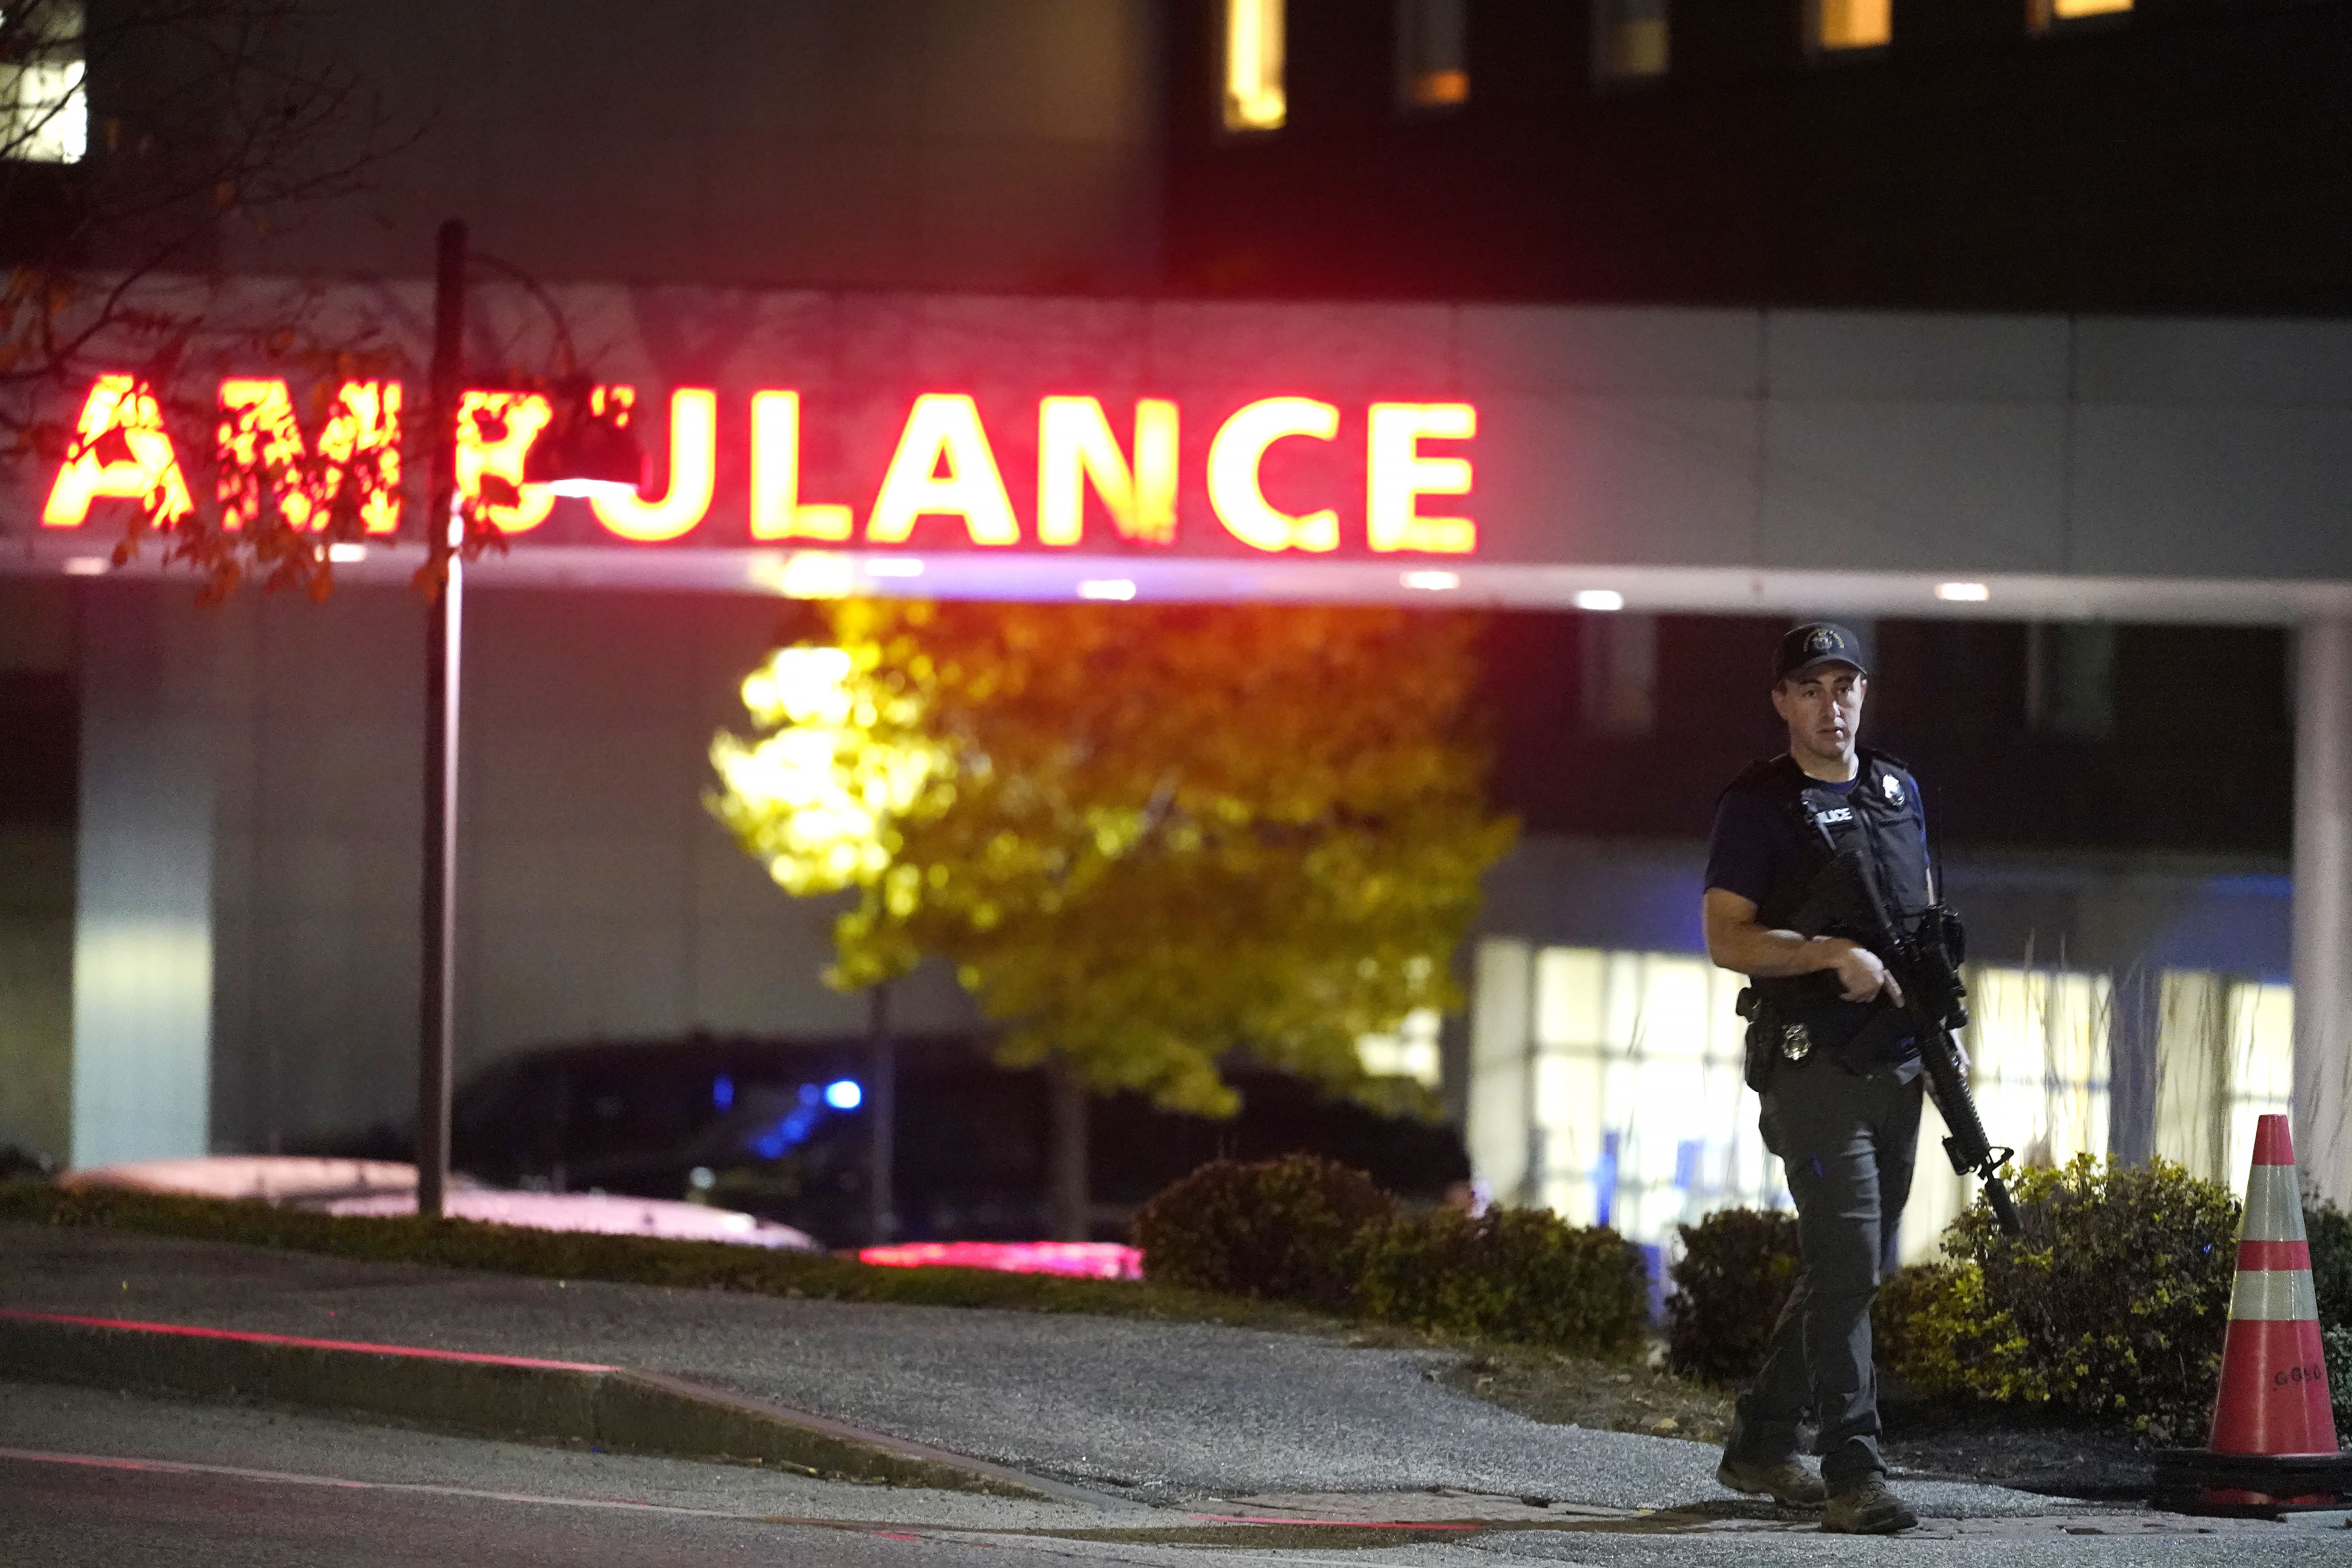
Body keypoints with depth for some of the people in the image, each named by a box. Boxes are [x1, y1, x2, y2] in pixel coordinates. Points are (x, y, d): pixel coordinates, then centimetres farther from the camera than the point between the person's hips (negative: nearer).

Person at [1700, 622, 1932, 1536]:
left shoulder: (1899, 792, 15)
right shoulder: (1759, 806, -5)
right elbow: (1726, 938, -10)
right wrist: (1833, 954, -21)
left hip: (1896, 1065, 7)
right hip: (1811, 1068, -7)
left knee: (1865, 1267, 12)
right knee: (1846, 1262, -14)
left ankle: (1760, 1446, 24)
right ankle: (1853, 1477, -15)